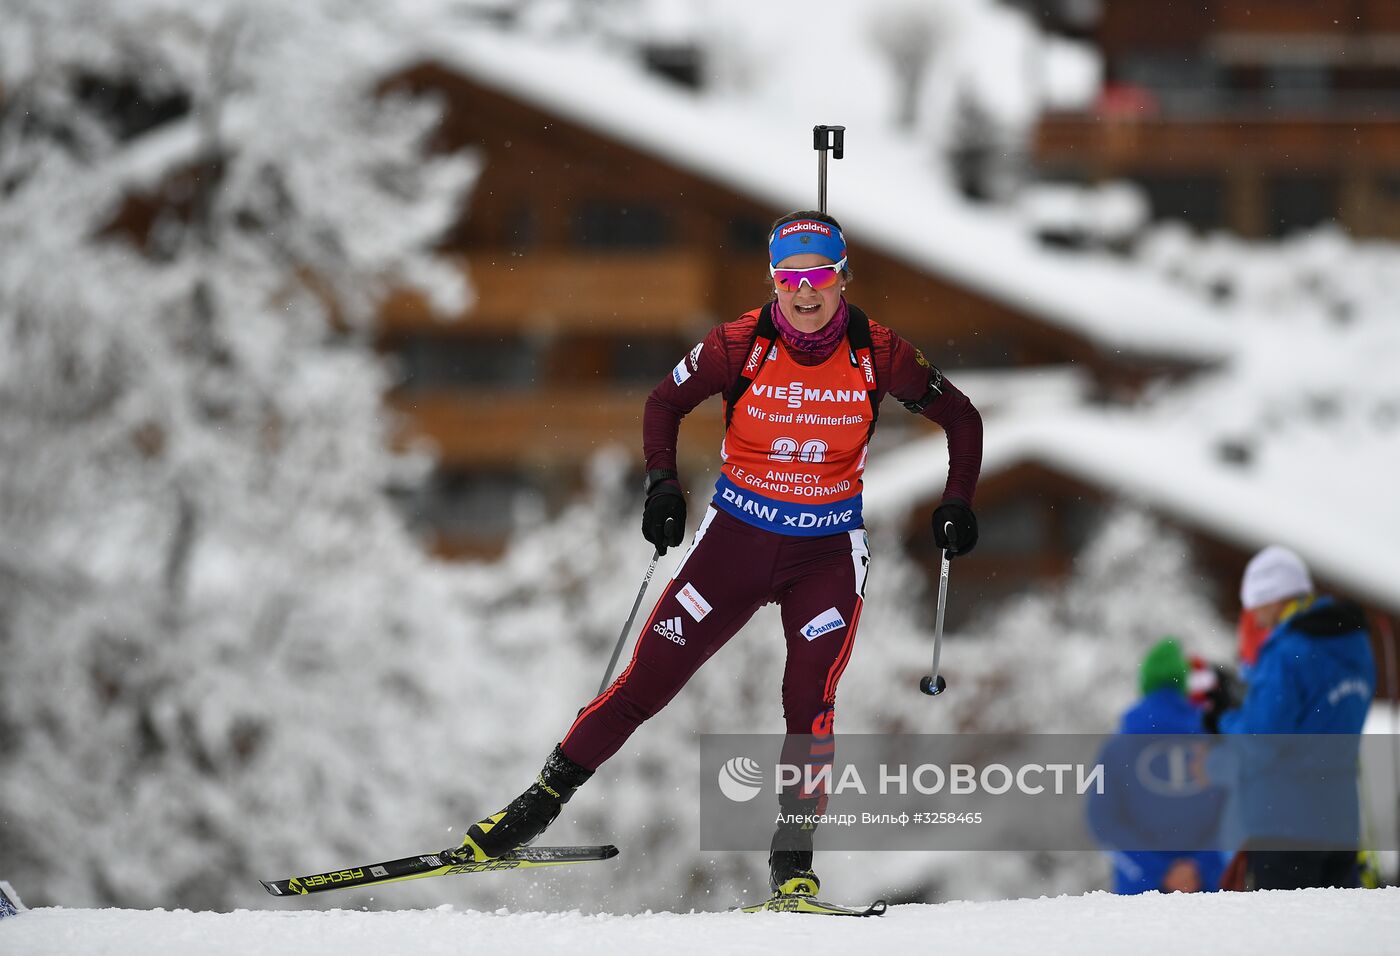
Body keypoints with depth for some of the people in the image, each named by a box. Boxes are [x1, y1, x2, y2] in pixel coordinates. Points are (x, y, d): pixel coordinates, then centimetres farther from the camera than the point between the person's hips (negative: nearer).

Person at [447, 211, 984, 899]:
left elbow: (960, 417, 5)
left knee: (810, 699, -18)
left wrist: (958, 502, -5)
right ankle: (540, 802, 8)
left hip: (827, 553, 0)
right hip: (736, 538, 0)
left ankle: (793, 858, -9)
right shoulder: (740, 346, -11)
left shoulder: (876, 353, -10)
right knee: (646, 681, -2)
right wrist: (662, 484, -9)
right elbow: (664, 404, 4)